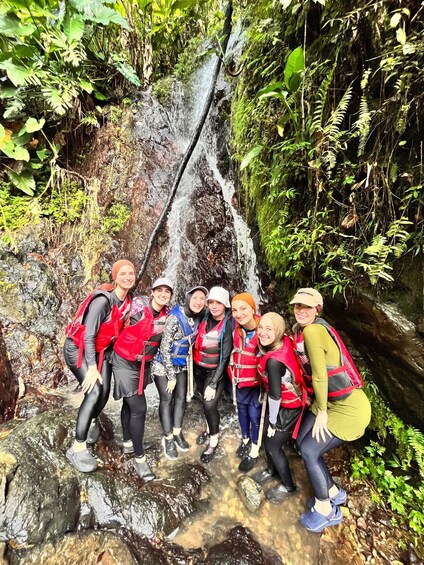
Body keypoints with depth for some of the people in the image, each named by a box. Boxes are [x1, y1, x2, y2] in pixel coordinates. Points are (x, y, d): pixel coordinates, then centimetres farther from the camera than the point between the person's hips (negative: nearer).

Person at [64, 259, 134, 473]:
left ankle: (91, 422, 40)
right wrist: (92, 367, -24)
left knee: (104, 392, 6)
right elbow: (88, 335, -26)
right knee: (93, 392, -17)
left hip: (101, 350, 7)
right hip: (78, 348, -6)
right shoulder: (103, 300, -28)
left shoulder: (128, 302, -6)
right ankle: (77, 449, -2)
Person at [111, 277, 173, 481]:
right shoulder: (137, 306, -21)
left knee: (130, 403, 22)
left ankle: (127, 443, 42)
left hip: (144, 364, 5)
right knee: (138, 408, -5)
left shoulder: (167, 315, -7)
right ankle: (139, 459, 11)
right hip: (125, 362, -5)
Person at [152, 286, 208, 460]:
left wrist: (182, 368, 10)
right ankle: (168, 438, 23)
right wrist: (171, 376, -18)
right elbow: (164, 347, -24)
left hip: (181, 364, 6)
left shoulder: (197, 318, -7)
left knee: (181, 398, 11)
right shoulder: (175, 317, -27)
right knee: (167, 399, 4)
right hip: (163, 365, -6)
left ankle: (177, 433, 31)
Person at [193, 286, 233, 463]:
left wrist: (213, 384, -17)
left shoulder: (228, 326, -18)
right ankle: (209, 429, 43)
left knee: (209, 404, -11)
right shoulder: (204, 319, -5)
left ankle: (213, 442, 14)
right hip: (198, 369, 5)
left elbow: (225, 357, -17)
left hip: (215, 371, -5)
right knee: (204, 401, 17)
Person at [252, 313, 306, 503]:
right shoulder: (286, 341, -17)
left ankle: (288, 486, 37)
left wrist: (272, 420, -10)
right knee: (269, 438, 23)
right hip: (289, 401, 7)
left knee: (273, 445, 12)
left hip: (289, 408, -7)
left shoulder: (273, 361, -37)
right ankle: (272, 471, 50)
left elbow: (275, 395, -27)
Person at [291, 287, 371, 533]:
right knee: (302, 440, 12)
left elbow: (320, 375, -24)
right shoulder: (299, 329, 2)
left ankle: (326, 510, 25)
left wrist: (322, 412, -12)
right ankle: (334, 492, 35)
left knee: (310, 451, -1)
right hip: (328, 401, 9)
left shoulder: (313, 330, -27)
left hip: (349, 407, -8)